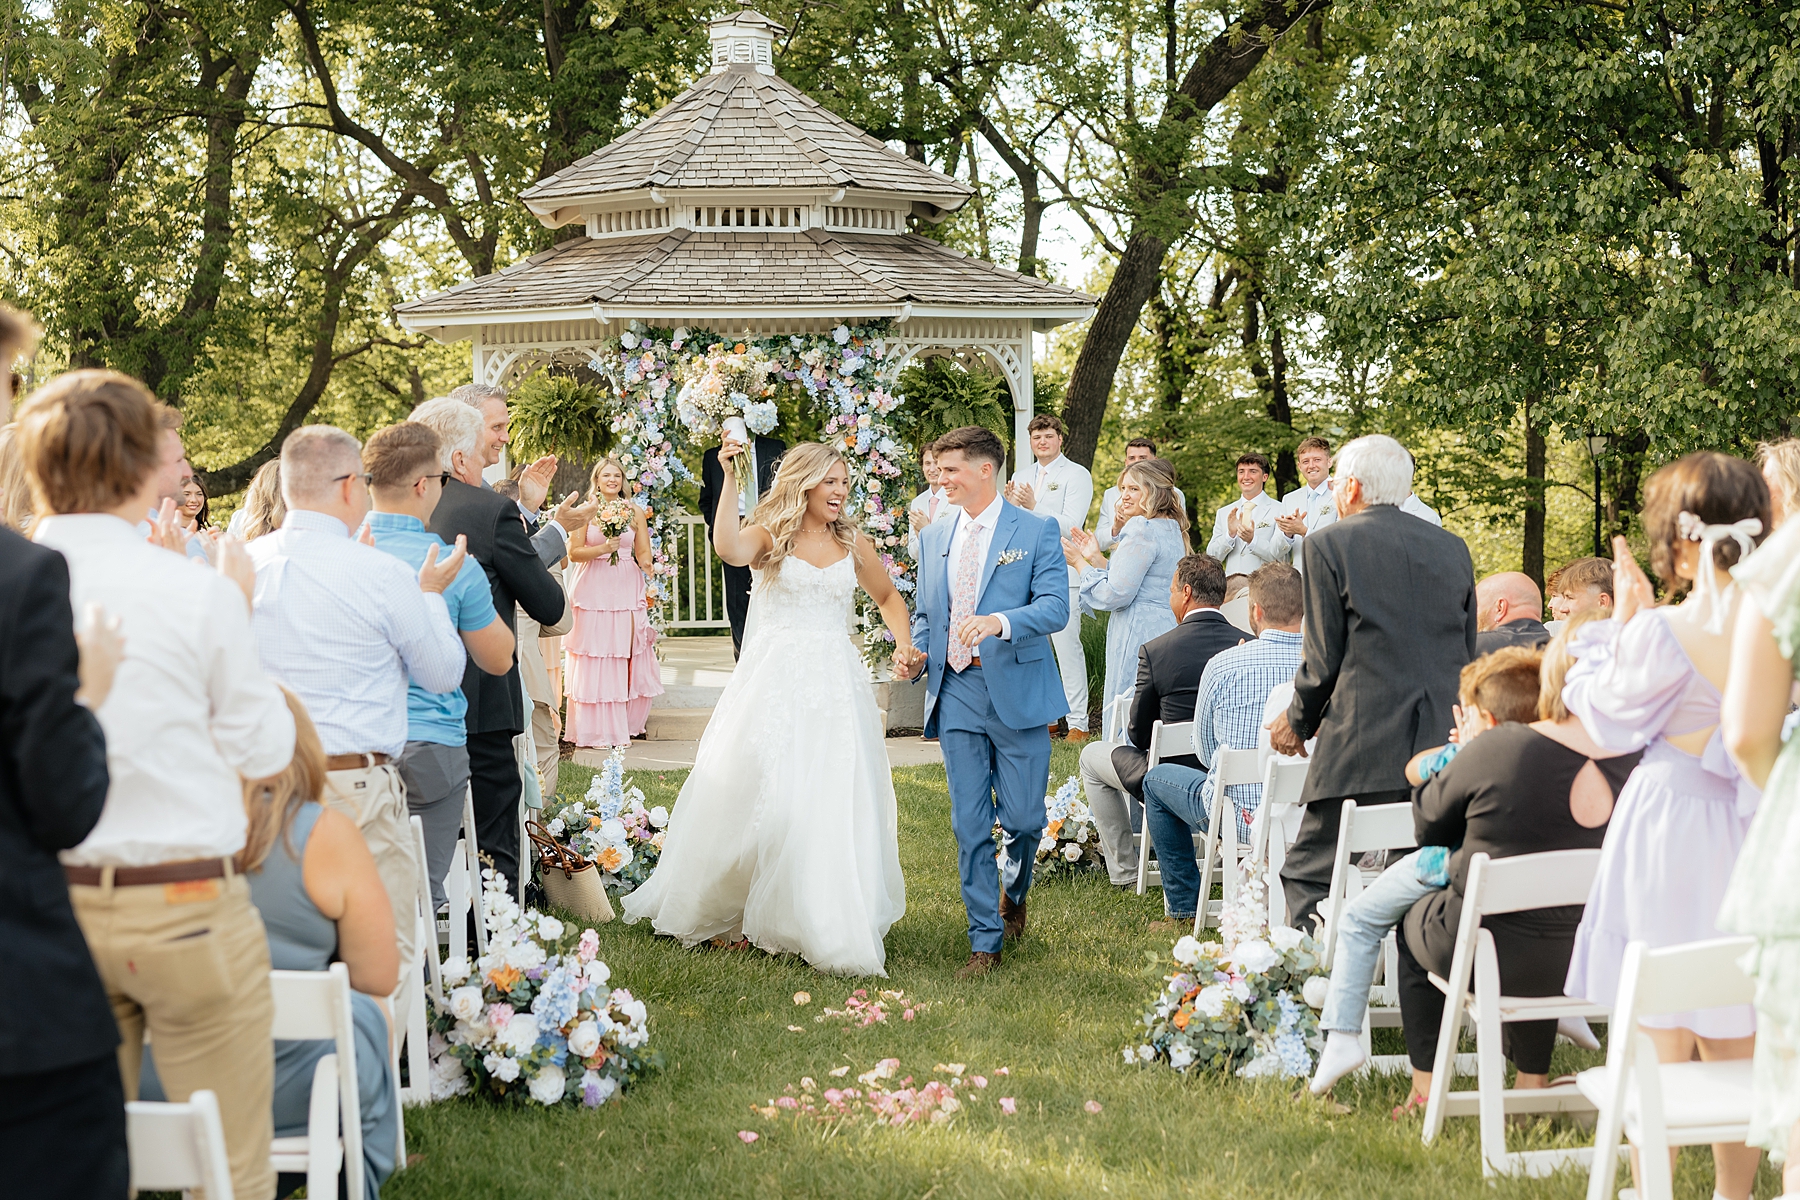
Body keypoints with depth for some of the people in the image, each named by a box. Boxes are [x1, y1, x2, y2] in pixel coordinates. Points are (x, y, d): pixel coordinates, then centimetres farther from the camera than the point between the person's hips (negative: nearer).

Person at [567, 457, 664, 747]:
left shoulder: (635, 512, 10)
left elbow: (643, 553, 11)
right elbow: (573, 553, -3)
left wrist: (645, 562, -11)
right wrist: (603, 548, -16)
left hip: (626, 590, 2)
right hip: (594, 591, -2)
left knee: (628, 662, -1)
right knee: (595, 661, -3)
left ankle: (625, 726, 12)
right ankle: (598, 731, 3)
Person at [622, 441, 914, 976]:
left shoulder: (855, 544, 10)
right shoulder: (770, 535, 0)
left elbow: (888, 597, 24)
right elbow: (729, 548, -23)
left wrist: (903, 642, 7)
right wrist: (730, 479, -25)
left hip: (835, 683, 3)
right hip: (774, 679, -3)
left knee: (835, 805, -1)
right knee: (754, 793, -3)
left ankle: (828, 927, 8)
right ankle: (714, 907, 16)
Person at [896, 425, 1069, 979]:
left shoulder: (1037, 532, -2)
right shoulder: (934, 539, 14)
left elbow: (1056, 607, -13)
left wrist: (1000, 622, -30)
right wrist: (915, 655, 0)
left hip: (1017, 694, -4)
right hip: (956, 696, 4)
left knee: (1023, 820, 1)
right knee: (970, 826, 2)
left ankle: (1013, 896, 33)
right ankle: (985, 942, 9)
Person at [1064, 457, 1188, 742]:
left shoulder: (1143, 531, -15)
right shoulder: (1171, 529, 15)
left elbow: (1115, 594, -17)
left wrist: (1079, 563, -6)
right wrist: (1096, 558, 17)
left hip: (1138, 636, -10)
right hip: (1167, 630, 10)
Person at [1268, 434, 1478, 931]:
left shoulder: (1328, 544, -2)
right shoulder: (1453, 548, 14)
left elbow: (1325, 660, -4)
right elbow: (1468, 654, 17)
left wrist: (1296, 723, 13)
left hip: (1362, 748, -6)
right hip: (1443, 747, 6)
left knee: (1309, 876, 0)